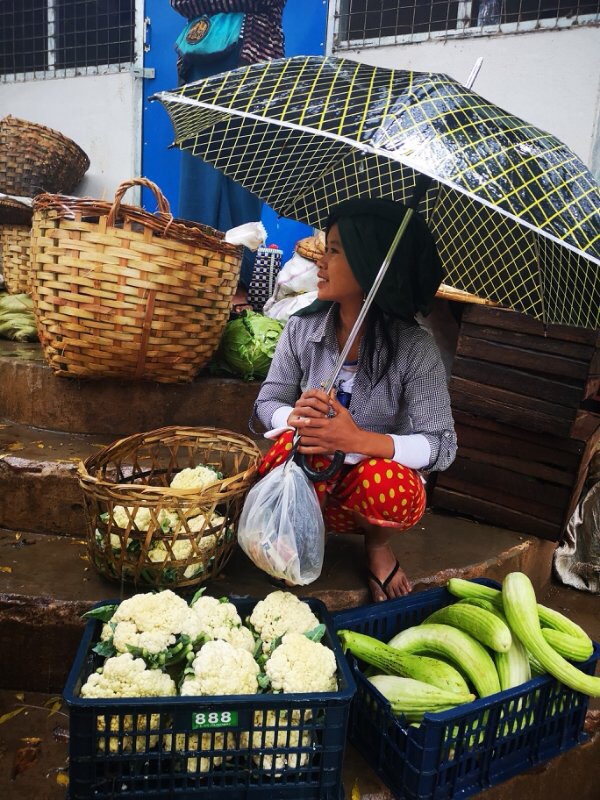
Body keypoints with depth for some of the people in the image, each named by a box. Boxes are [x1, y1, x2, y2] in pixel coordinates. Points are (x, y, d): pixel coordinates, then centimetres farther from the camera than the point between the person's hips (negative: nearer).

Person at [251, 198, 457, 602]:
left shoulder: (415, 348, -16)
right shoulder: (303, 327, -6)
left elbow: (442, 445, -18)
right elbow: (268, 403, -2)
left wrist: (360, 439, -36)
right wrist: (296, 417, -28)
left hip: (376, 477, 0)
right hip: (312, 479, 1)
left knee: (392, 485, -36)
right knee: (290, 445, -33)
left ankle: (378, 545, 2)